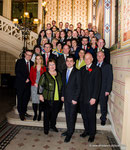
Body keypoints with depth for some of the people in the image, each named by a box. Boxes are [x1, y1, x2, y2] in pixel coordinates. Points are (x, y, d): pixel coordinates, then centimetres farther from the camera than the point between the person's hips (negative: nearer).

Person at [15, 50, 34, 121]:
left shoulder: (32, 63, 12)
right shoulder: (19, 61, -1)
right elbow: (17, 72, -10)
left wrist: (29, 79, -5)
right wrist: (25, 79, -14)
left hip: (28, 84, 4)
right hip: (20, 84, -4)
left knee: (26, 99, 8)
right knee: (20, 99, 2)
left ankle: (24, 111, 23)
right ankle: (21, 113, 14)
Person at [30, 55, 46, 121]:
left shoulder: (44, 68, 5)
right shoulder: (33, 68, 10)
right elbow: (31, 76, 6)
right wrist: (34, 83, -8)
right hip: (34, 86, 2)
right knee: (34, 100, 1)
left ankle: (39, 115, 10)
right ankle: (35, 114, 13)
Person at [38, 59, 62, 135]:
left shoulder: (59, 74, 8)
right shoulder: (45, 75, -5)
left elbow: (61, 85, 15)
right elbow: (40, 85, -3)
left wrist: (62, 95, 14)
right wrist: (40, 94, -6)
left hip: (57, 98, 4)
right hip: (48, 98, -4)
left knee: (55, 112, 12)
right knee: (47, 113, 6)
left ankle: (53, 125, 33)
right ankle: (46, 128, 23)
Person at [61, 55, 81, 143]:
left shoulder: (77, 72, -10)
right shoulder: (64, 72, 10)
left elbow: (79, 86, -11)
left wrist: (75, 98, -14)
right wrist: (62, 95, 10)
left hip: (73, 98, -6)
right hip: (66, 98, 6)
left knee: (72, 116, 3)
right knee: (67, 115, 14)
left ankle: (70, 133, 17)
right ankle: (69, 130, 30)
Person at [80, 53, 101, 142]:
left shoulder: (96, 69, -7)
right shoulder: (82, 69, 11)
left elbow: (97, 84, -11)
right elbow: (81, 83, 11)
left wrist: (94, 97, -15)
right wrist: (79, 95, 4)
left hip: (91, 98, -5)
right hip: (82, 98, 5)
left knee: (91, 116, 6)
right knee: (84, 115, 15)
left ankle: (92, 134, 24)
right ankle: (86, 131, 34)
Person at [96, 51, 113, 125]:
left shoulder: (108, 66, 0)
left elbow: (110, 79, -4)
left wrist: (108, 90, -10)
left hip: (103, 90, -2)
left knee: (103, 105, 9)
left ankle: (103, 118, 29)